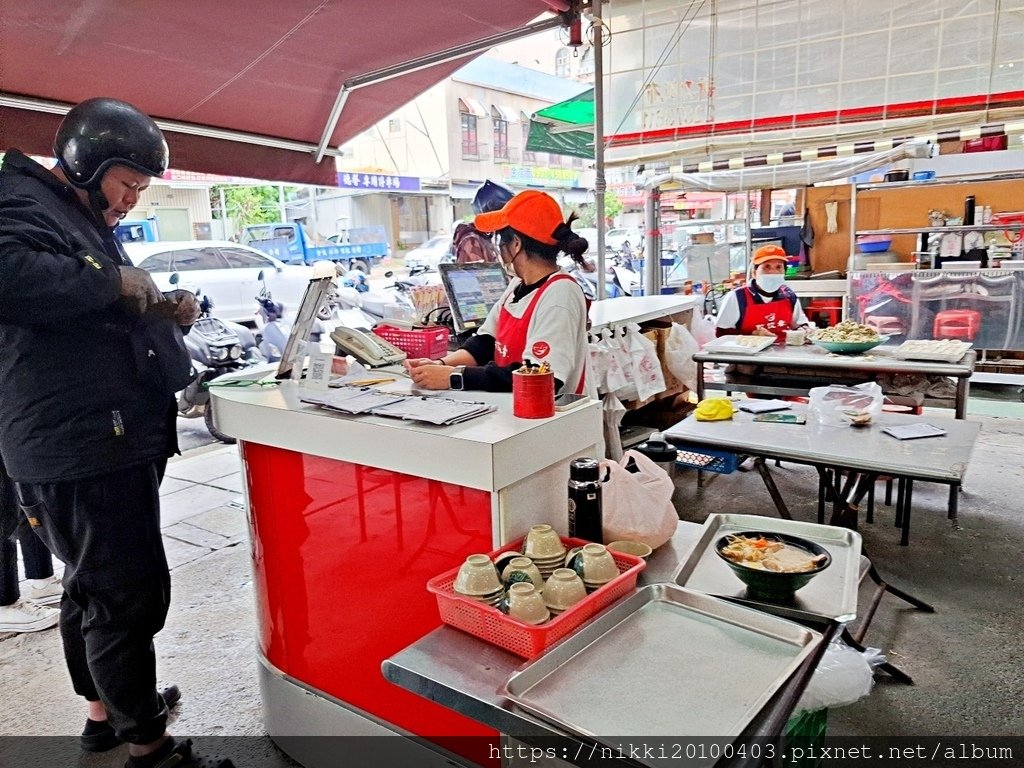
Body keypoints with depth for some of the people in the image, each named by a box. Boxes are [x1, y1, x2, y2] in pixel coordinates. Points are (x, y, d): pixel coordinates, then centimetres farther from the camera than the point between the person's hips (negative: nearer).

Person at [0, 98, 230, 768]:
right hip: (81, 445, -11)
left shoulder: (86, 223, 23)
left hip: (111, 441, 11)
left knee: (93, 587, 21)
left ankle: (106, 709, 39)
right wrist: (113, 281, -20)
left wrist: (166, 315, 9)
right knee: (131, 594, -4)